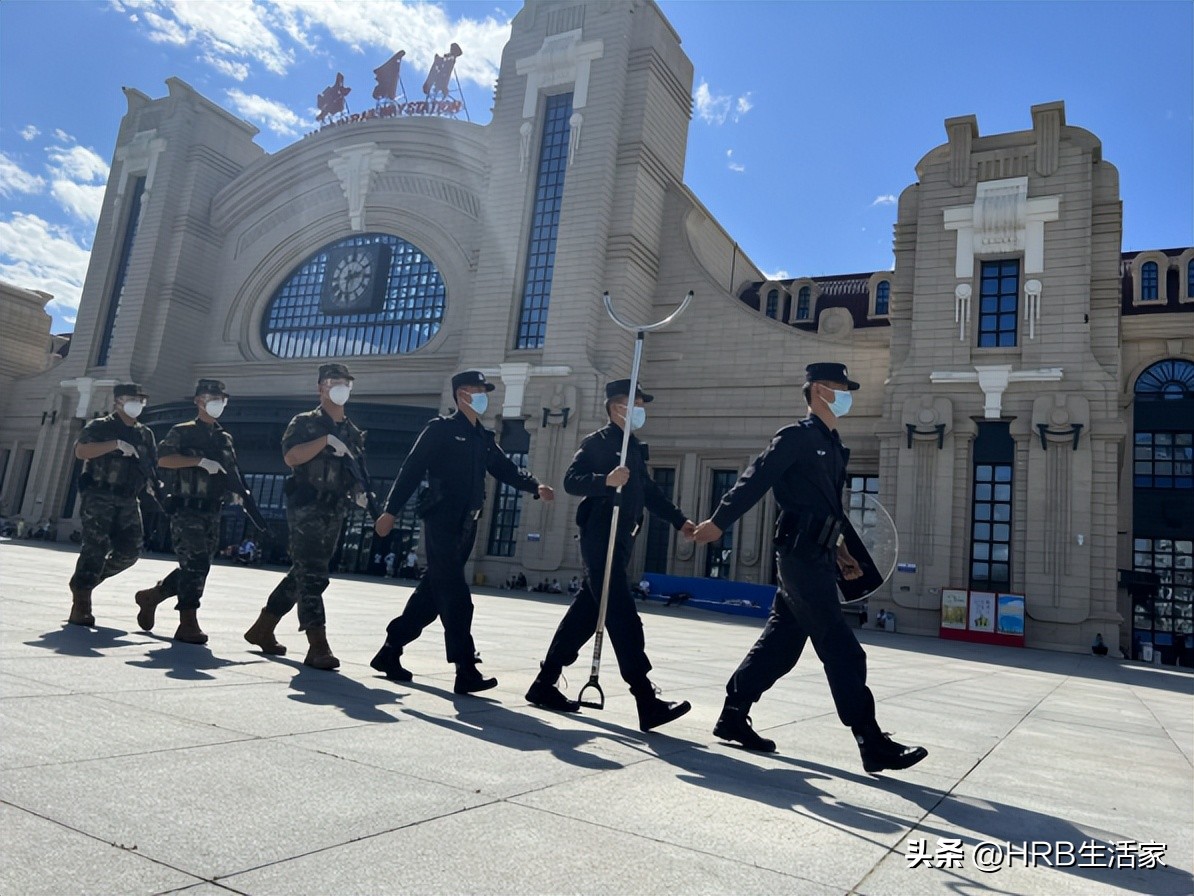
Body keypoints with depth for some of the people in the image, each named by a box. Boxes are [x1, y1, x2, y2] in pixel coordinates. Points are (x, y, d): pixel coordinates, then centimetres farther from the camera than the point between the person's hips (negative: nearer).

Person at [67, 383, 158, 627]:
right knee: (96, 548, -11)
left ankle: (85, 579, 21)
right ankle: (80, 604, -4)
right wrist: (116, 444, -23)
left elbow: (153, 465, 22)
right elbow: (80, 451, -16)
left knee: (130, 551, -1)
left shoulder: (145, 434, 18)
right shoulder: (100, 426, 1)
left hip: (128, 502, 6)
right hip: (99, 497, -6)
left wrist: (154, 483, 3)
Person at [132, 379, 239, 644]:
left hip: (212, 512, 7)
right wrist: (201, 461, -22)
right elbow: (163, 458, -15)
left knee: (197, 568, 11)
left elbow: (229, 472, 25)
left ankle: (151, 596, 31)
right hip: (187, 510, -7)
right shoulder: (182, 432, -1)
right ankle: (188, 624, -5)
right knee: (195, 565, -11)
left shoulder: (225, 439, 18)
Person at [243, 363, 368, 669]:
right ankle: (318, 647, -11)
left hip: (335, 512, 7)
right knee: (312, 577, -10)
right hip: (306, 508, -7)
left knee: (302, 575, 13)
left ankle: (262, 629, 28)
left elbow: (356, 470, 25)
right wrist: (327, 440, -18)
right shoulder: (305, 423, 0)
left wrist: (359, 491, 5)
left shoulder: (354, 433, 18)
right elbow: (291, 456, -16)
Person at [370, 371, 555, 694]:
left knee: (433, 593, 11)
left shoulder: (484, 438, 19)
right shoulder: (440, 429, -2)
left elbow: (506, 469, 13)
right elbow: (412, 469, -8)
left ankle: (390, 652, 23)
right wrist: (391, 510, -14)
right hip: (441, 521, -8)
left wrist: (535, 486, -6)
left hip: (466, 525, 8)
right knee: (456, 596, -11)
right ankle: (466, 671, -11)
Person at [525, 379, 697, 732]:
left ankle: (545, 683, 21)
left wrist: (680, 520, 18)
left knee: (587, 612, 11)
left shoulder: (633, 447, 20)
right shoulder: (596, 442, -5)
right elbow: (571, 481, -15)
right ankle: (647, 703, -13)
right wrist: (606, 480, -29)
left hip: (620, 542, 9)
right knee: (624, 619, -12)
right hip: (599, 540, -9)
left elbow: (649, 491, 24)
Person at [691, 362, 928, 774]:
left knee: (781, 641, 12)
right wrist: (719, 522, -14)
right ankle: (872, 744, -1)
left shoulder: (831, 444, 19)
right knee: (843, 651, -7)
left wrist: (839, 548, 19)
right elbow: (755, 479, -13)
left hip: (814, 555, 9)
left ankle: (733, 715, 21)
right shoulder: (797, 436, -9)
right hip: (801, 553, -9)